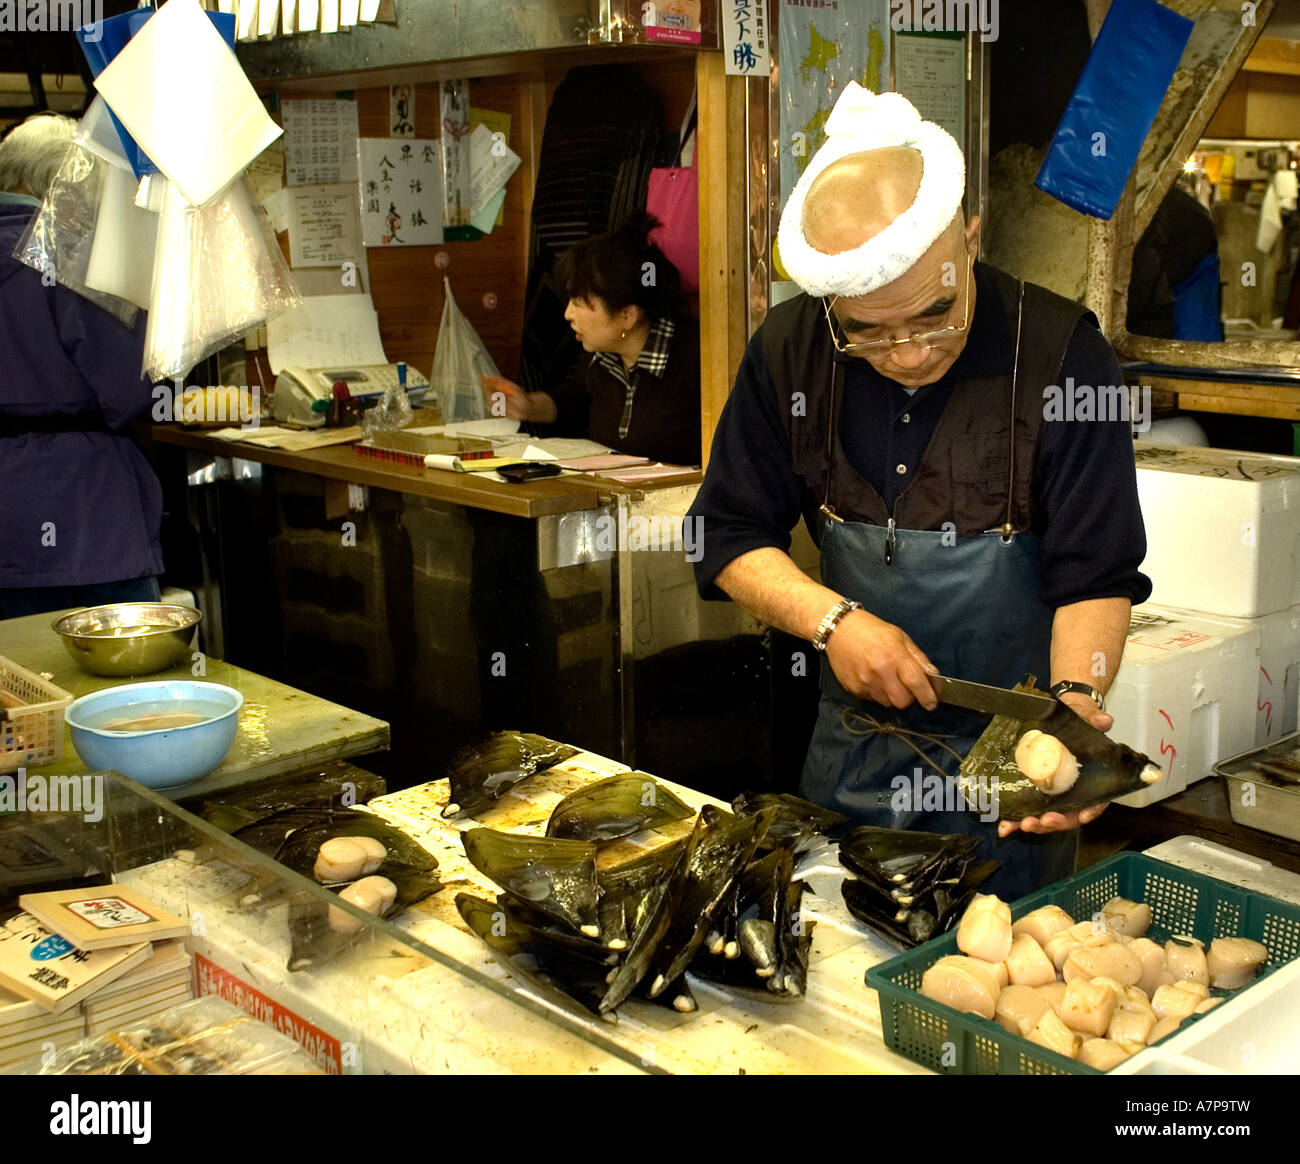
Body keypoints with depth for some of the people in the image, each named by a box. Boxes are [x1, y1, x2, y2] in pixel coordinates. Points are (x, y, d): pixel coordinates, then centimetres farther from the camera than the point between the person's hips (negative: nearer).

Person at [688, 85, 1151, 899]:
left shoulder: (1060, 355, -18)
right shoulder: (790, 350, -9)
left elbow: (1097, 576, -15)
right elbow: (730, 536, -2)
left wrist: (1075, 699, -31)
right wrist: (832, 619, -17)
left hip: (1007, 752, -3)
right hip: (854, 749, 4)